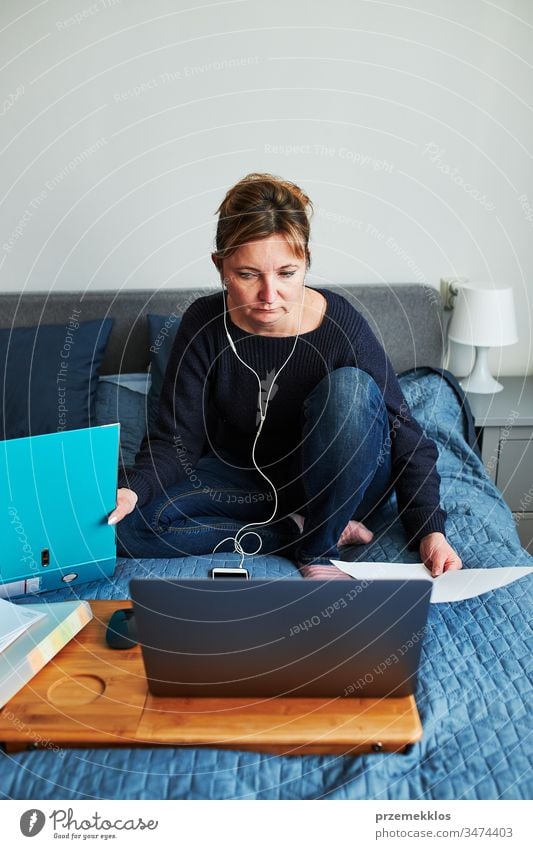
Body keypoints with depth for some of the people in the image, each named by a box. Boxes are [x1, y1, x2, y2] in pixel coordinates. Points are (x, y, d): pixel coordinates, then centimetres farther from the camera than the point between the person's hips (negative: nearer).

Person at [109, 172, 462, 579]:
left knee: (350, 388, -33)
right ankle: (303, 528, -12)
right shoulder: (204, 325, -14)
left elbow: (405, 435, -17)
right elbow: (177, 438, -12)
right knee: (133, 526, -20)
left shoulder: (342, 324, -21)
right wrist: (133, 488, -33)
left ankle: (318, 550, -17)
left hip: (337, 483, -2)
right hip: (247, 476, 3)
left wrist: (430, 530, -27)